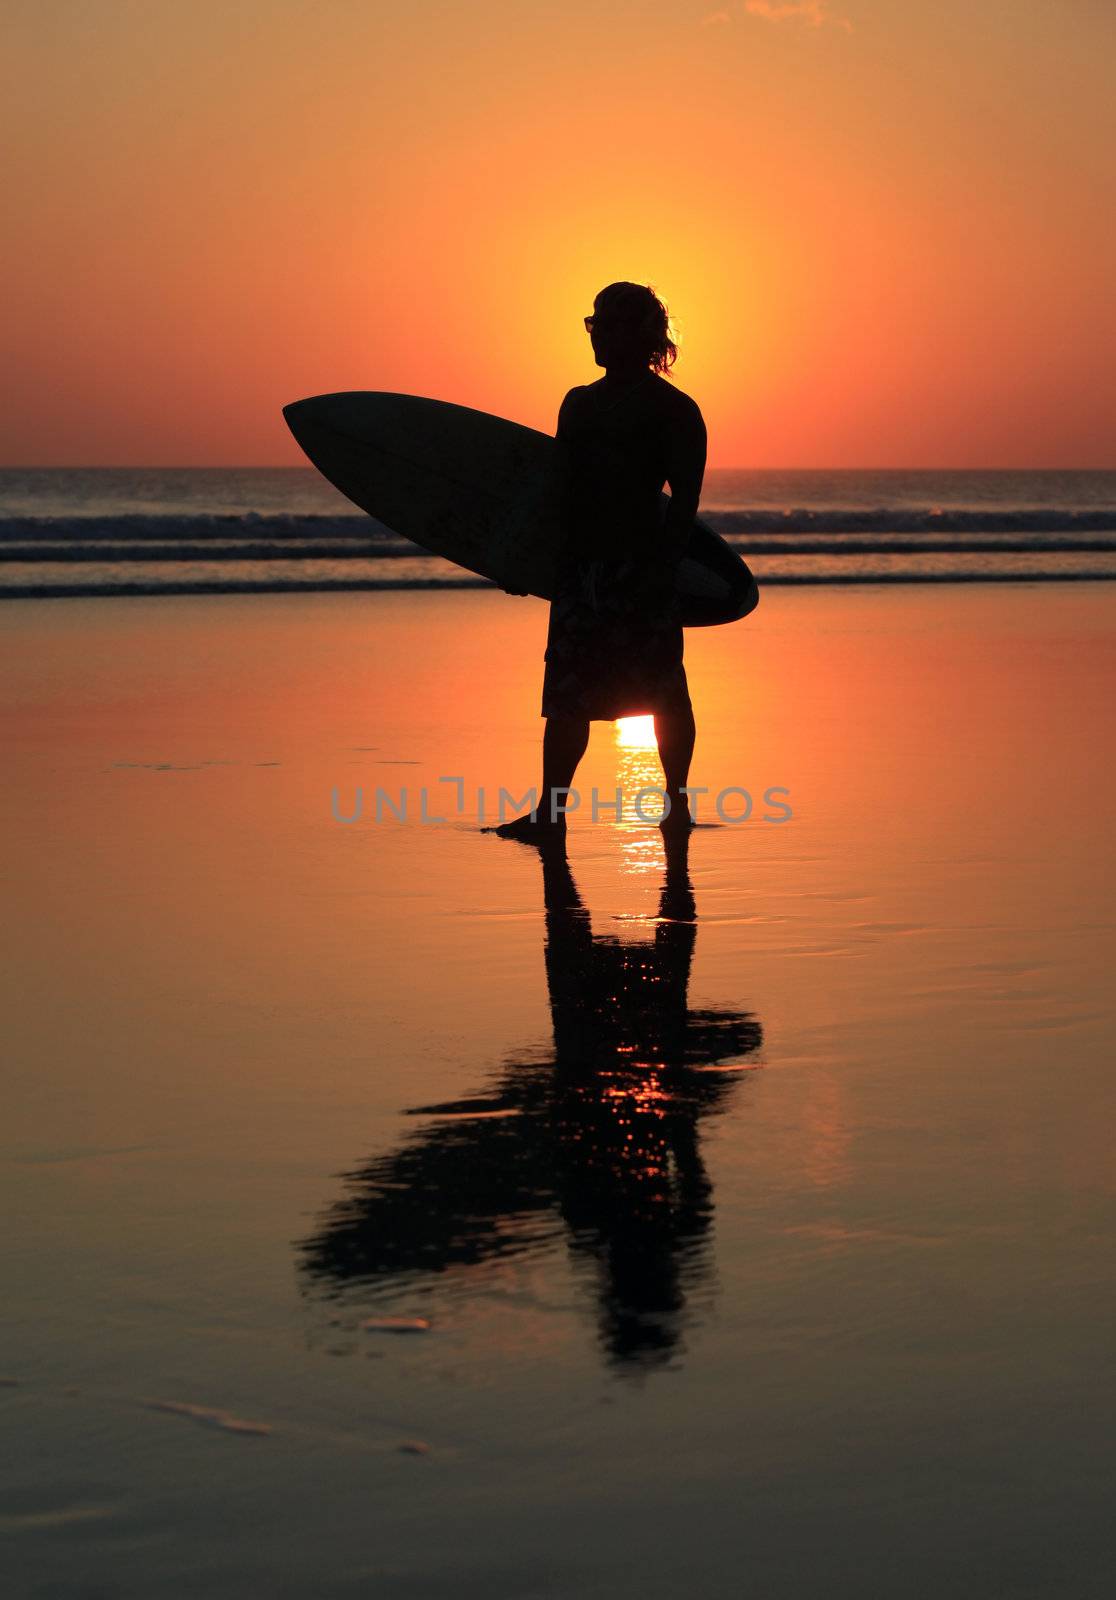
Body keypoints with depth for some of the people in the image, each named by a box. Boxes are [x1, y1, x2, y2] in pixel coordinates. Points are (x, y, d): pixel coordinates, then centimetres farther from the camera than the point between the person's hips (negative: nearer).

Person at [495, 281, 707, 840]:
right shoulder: (578, 403, 16)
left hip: (641, 568, -6)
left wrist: (659, 565, -17)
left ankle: (677, 803, 11)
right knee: (566, 694, 3)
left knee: (664, 692, 1)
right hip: (580, 569, 6)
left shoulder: (674, 410, -3)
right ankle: (550, 810, 6)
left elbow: (685, 499, -8)